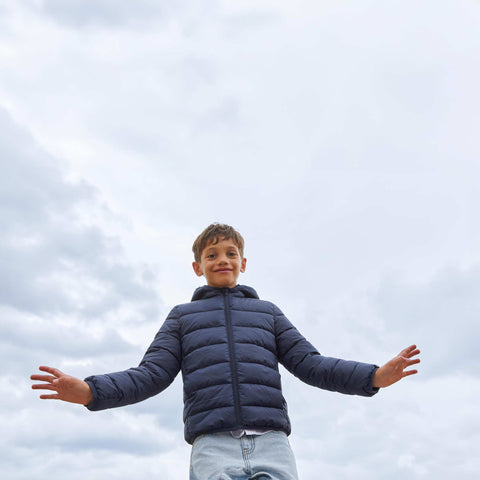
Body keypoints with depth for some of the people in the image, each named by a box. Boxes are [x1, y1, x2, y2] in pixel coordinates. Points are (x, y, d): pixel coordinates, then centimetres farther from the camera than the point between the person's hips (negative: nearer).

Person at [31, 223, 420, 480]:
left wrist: (375, 376, 1)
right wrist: (89, 391, -6)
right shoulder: (183, 316, 23)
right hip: (213, 445, -1)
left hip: (271, 444, 1)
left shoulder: (267, 313, 25)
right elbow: (151, 376, 11)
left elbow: (310, 364, 16)